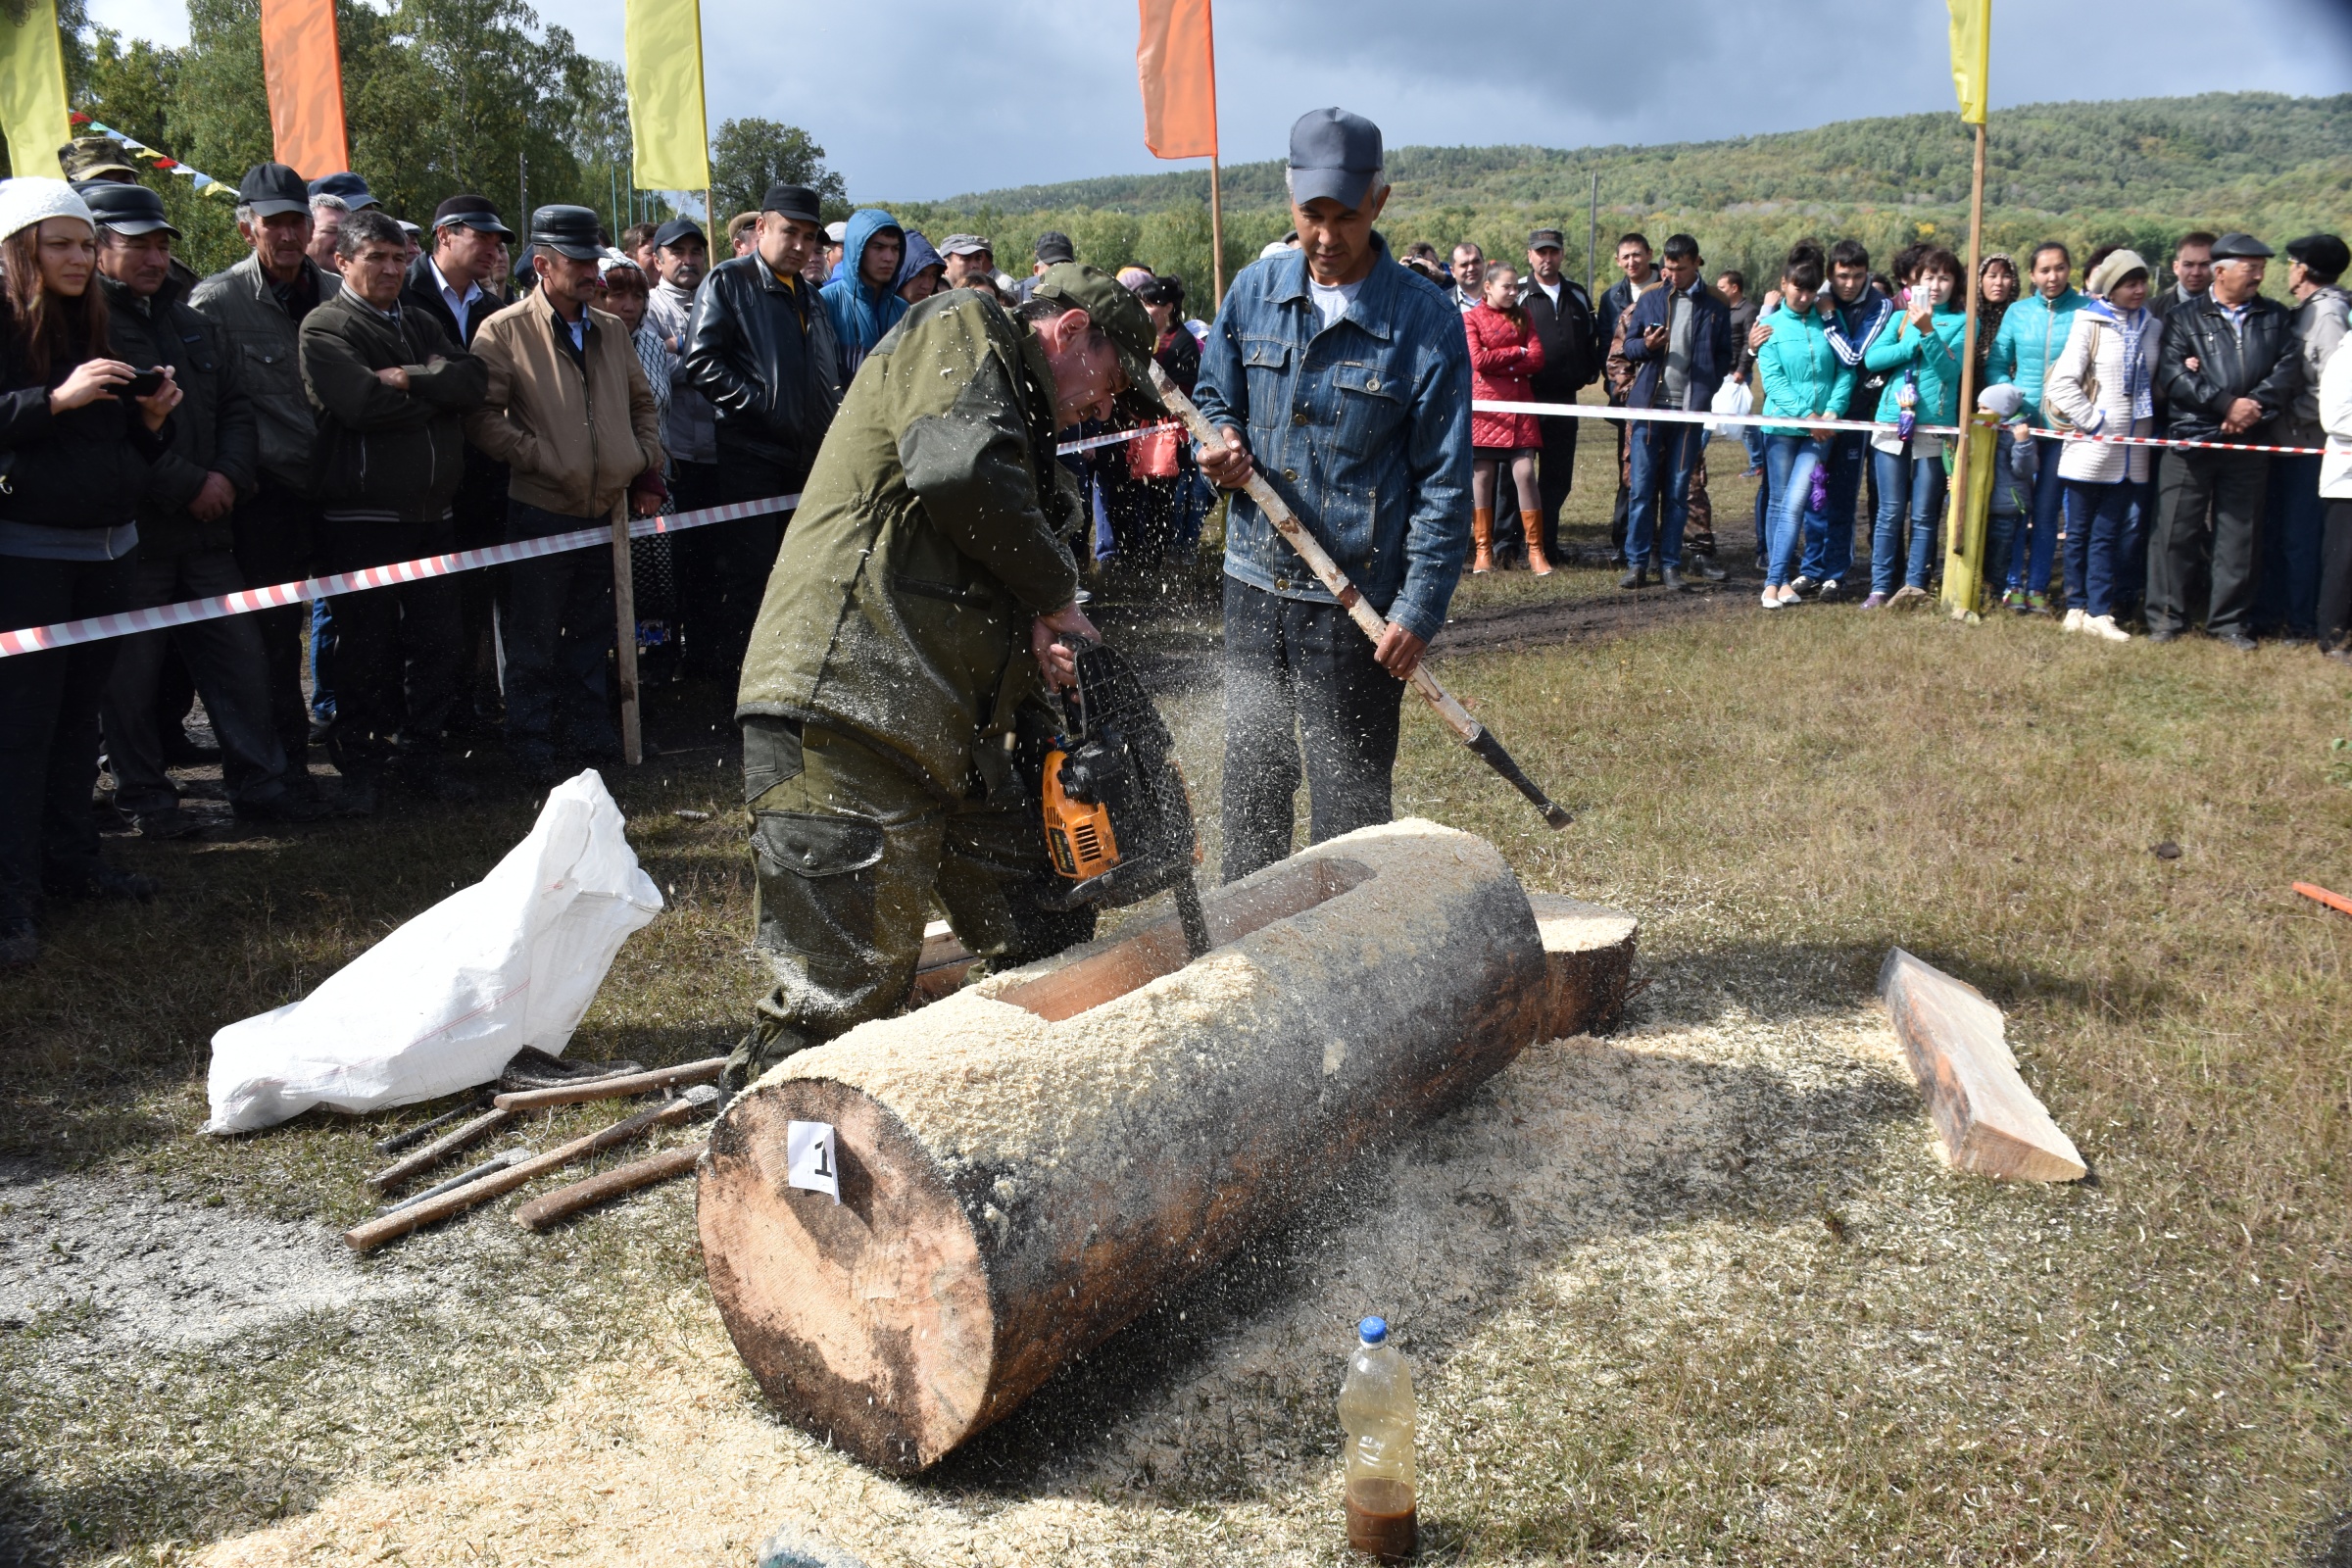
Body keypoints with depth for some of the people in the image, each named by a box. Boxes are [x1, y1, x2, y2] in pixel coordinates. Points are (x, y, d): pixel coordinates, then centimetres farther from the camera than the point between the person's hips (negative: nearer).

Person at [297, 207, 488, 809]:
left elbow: (474, 379, -1)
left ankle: (422, 753, 20)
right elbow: (364, 402, -20)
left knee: (436, 640, 8)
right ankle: (360, 762, 17)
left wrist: (410, 379, -16)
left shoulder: (422, 325, 16)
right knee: (366, 645, 3)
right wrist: (438, 391, -7)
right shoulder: (325, 328, -4)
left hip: (432, 511, 6)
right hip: (362, 516, -5)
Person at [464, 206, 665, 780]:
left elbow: (642, 403, 19)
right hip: (541, 511, -5)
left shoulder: (612, 330, 10)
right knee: (534, 643, 4)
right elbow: (482, 416, -10)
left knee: (590, 635, 16)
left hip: (607, 511, 5)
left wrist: (647, 469, 7)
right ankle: (532, 747, 15)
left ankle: (588, 732, 28)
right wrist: (542, 460, -16)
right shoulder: (505, 331, -8)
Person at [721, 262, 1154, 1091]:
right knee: (845, 998, -10)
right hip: (847, 719, -10)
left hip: (957, 741, 10)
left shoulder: (1022, 434, 28)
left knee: (1051, 955, 15)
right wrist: (1056, 594, -6)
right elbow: (960, 469, -20)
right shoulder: (962, 327, 2)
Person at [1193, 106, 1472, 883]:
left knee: (1346, 800, 1)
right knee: (1251, 779, 18)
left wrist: (1419, 611, -17)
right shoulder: (1254, 291, 3)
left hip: (1356, 606, -5)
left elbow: (1443, 484, -10)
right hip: (1256, 582, 5)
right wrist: (1220, 439, -9)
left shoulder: (1427, 321, -10)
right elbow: (1213, 396, 16)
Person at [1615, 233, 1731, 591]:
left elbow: (1724, 357, 9)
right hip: (1649, 404, 0)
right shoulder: (1649, 299, 9)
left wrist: (1706, 391, -7)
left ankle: (1670, 565, 9)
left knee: (1678, 490, 3)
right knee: (1641, 487, -1)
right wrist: (1645, 345, -11)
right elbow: (1627, 346, 11)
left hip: (1690, 409, 0)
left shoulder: (1716, 306, 6)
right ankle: (1637, 562, 5)